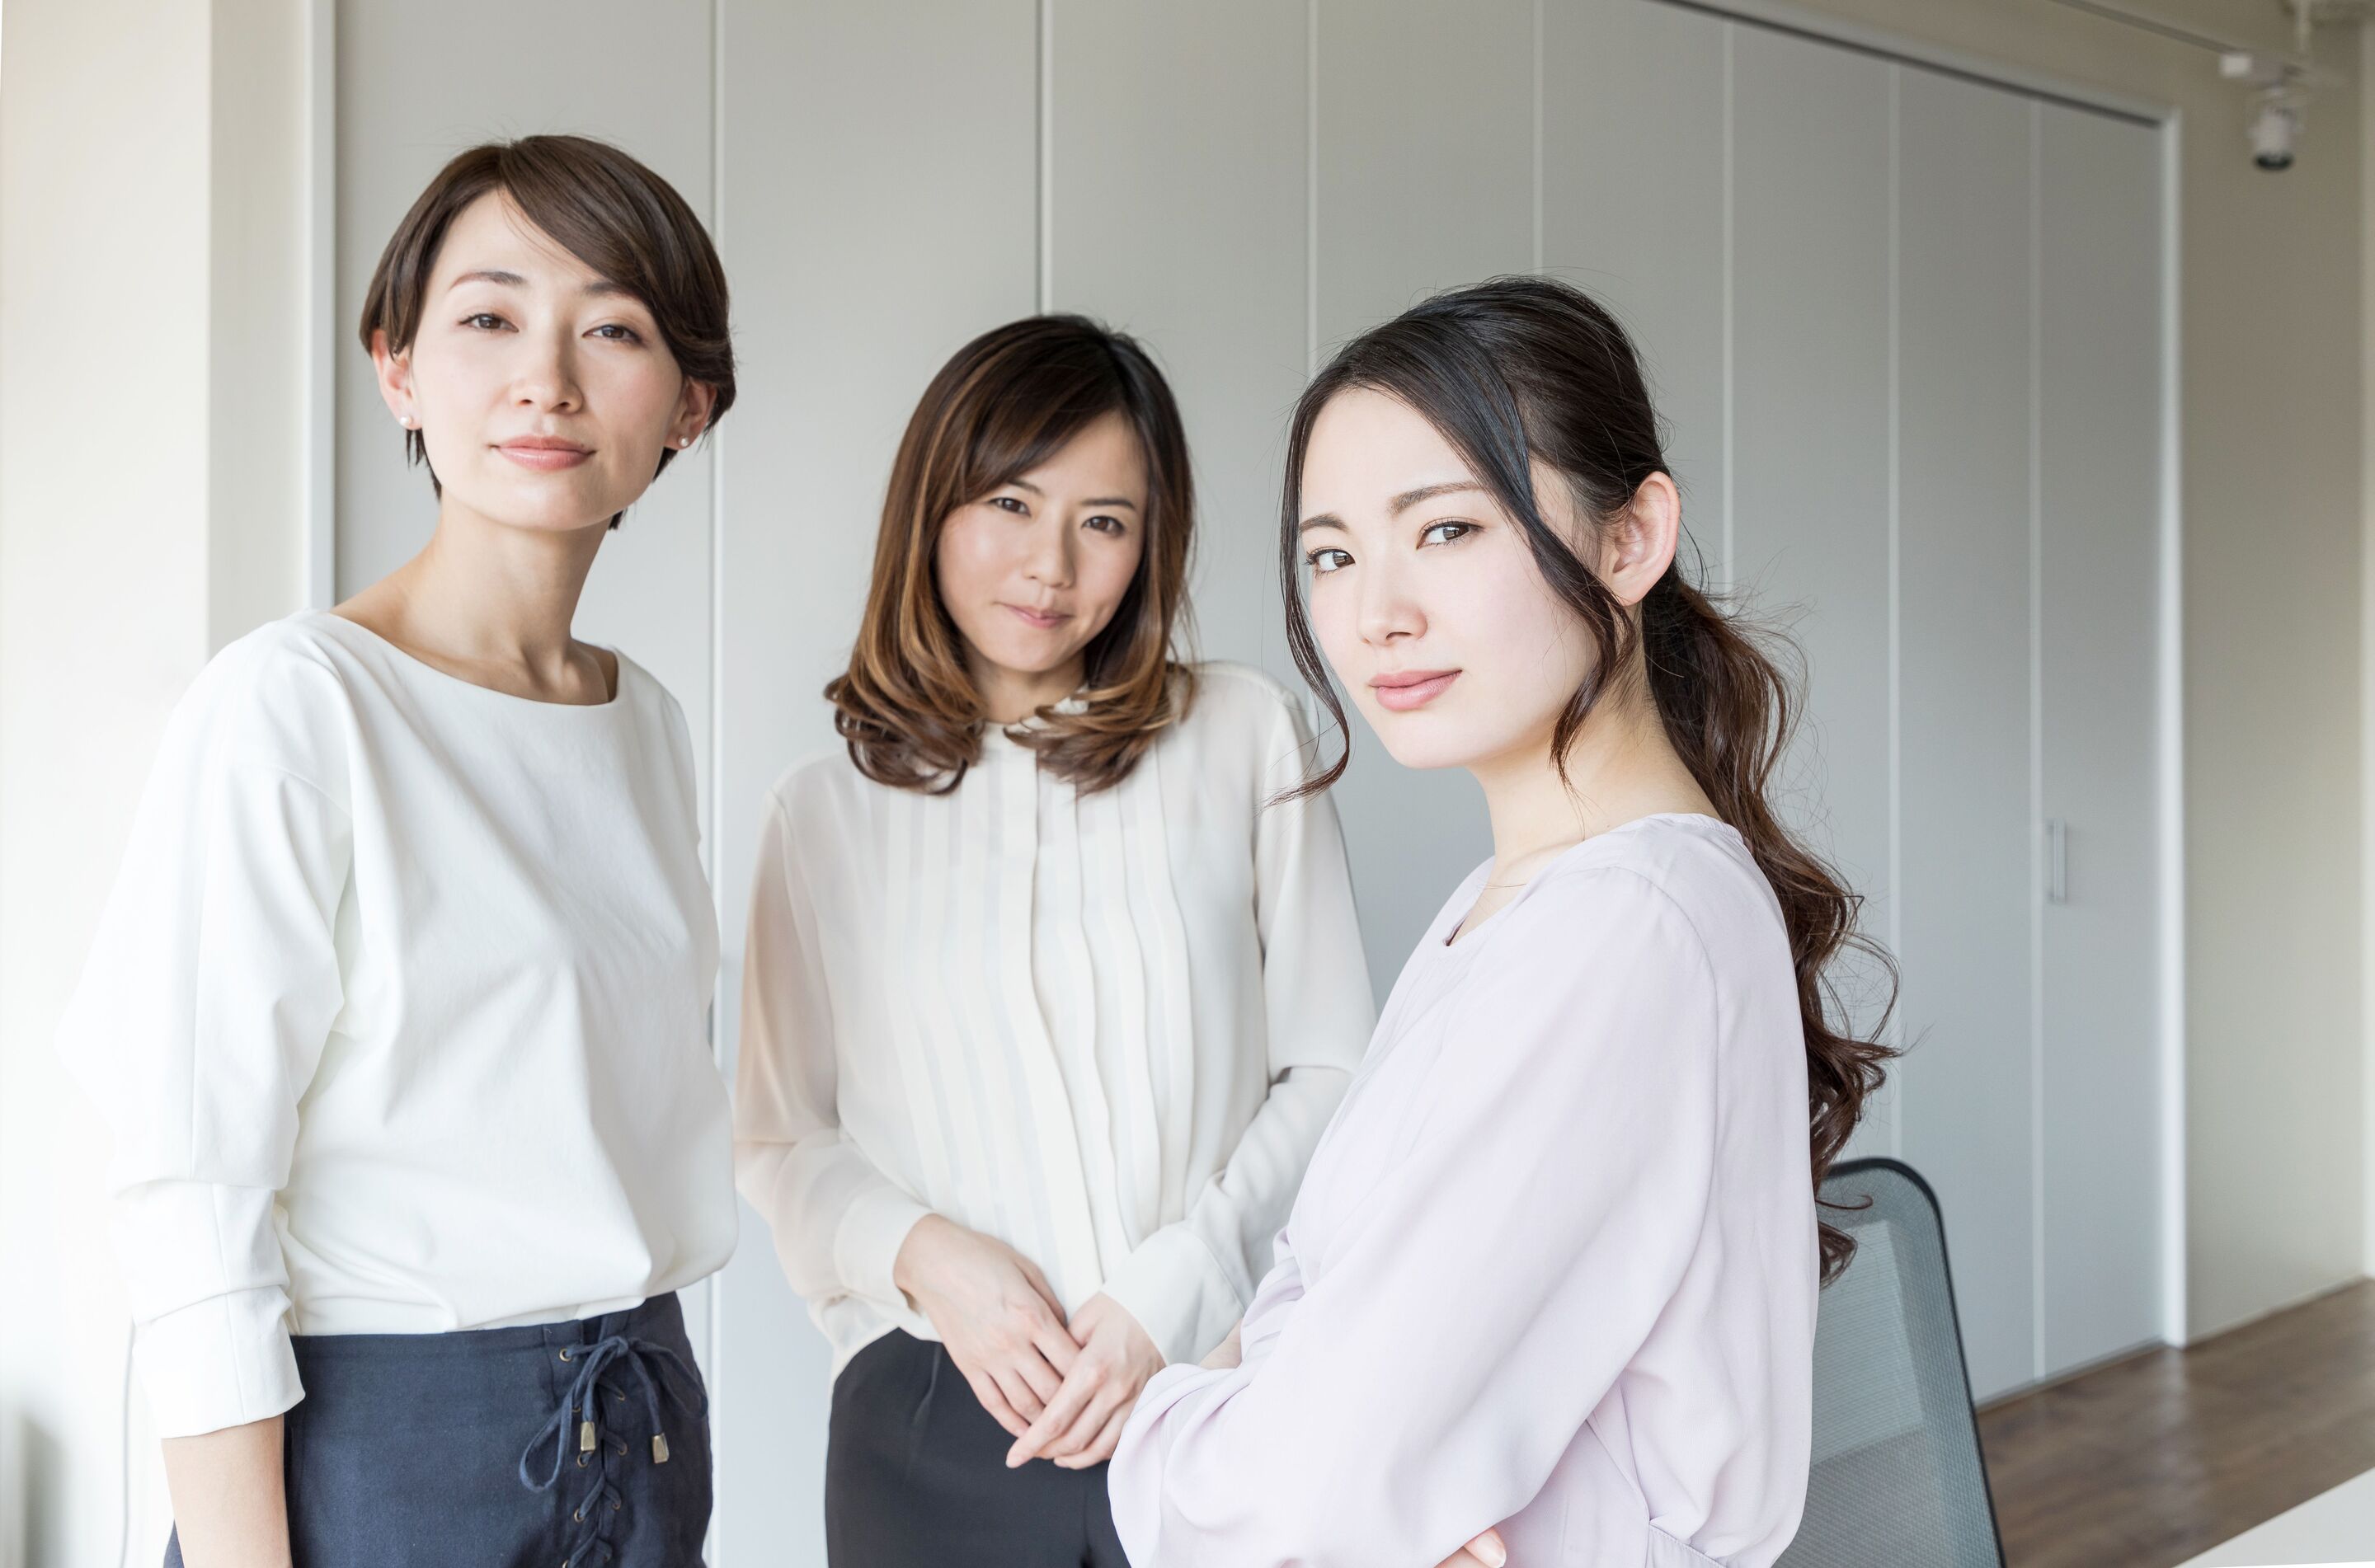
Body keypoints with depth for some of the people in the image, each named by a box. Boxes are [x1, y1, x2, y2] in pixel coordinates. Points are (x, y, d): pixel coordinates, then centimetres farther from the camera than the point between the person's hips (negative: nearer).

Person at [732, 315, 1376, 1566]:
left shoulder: (1247, 737, 3)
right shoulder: (824, 812, 6)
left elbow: (1331, 1073, 1)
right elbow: (779, 1139, 8)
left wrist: (1176, 1289, -10)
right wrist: (921, 1253, -11)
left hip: (1220, 1403, 0)